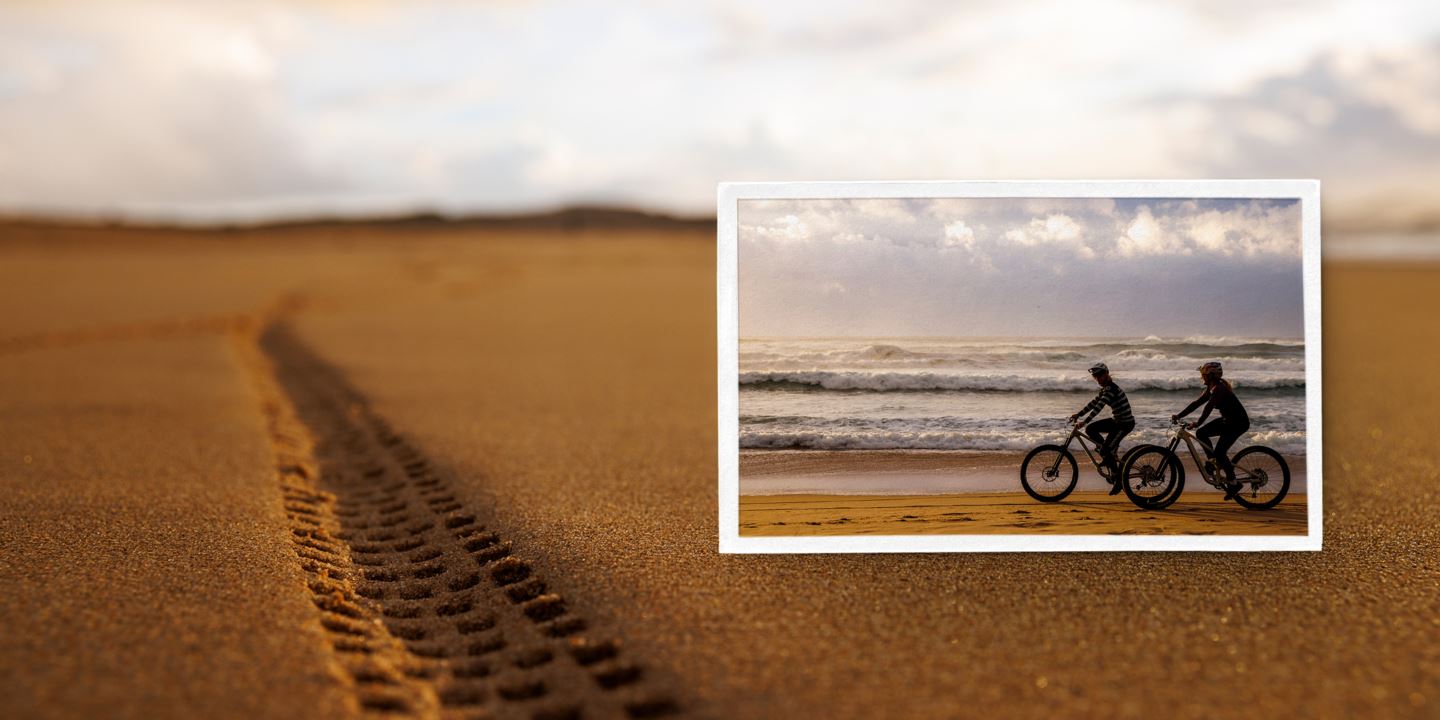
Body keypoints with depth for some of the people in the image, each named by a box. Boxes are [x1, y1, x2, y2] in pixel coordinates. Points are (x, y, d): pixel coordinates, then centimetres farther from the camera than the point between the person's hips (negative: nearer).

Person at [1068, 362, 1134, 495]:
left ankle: (1117, 480, -3)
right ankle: (1111, 451, 9)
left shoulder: (1111, 389, -20)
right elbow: (1094, 403, 14)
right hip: (1116, 421, 10)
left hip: (1125, 424, -10)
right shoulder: (1106, 389, 10)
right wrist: (1078, 414, 7)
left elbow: (1098, 407, -29)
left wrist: (1084, 421, -34)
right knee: (1090, 429, 3)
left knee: (1105, 450, -15)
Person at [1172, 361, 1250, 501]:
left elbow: (1209, 407, -35)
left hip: (1238, 422, -10)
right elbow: (1196, 403, 7)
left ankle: (1233, 483, -2)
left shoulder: (1219, 389, -23)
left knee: (1219, 452, -14)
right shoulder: (1211, 389, 7)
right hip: (1227, 420, 10)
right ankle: (1214, 461, 10)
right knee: (1201, 433, 1)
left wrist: (1198, 422, -43)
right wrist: (1179, 415, 0)